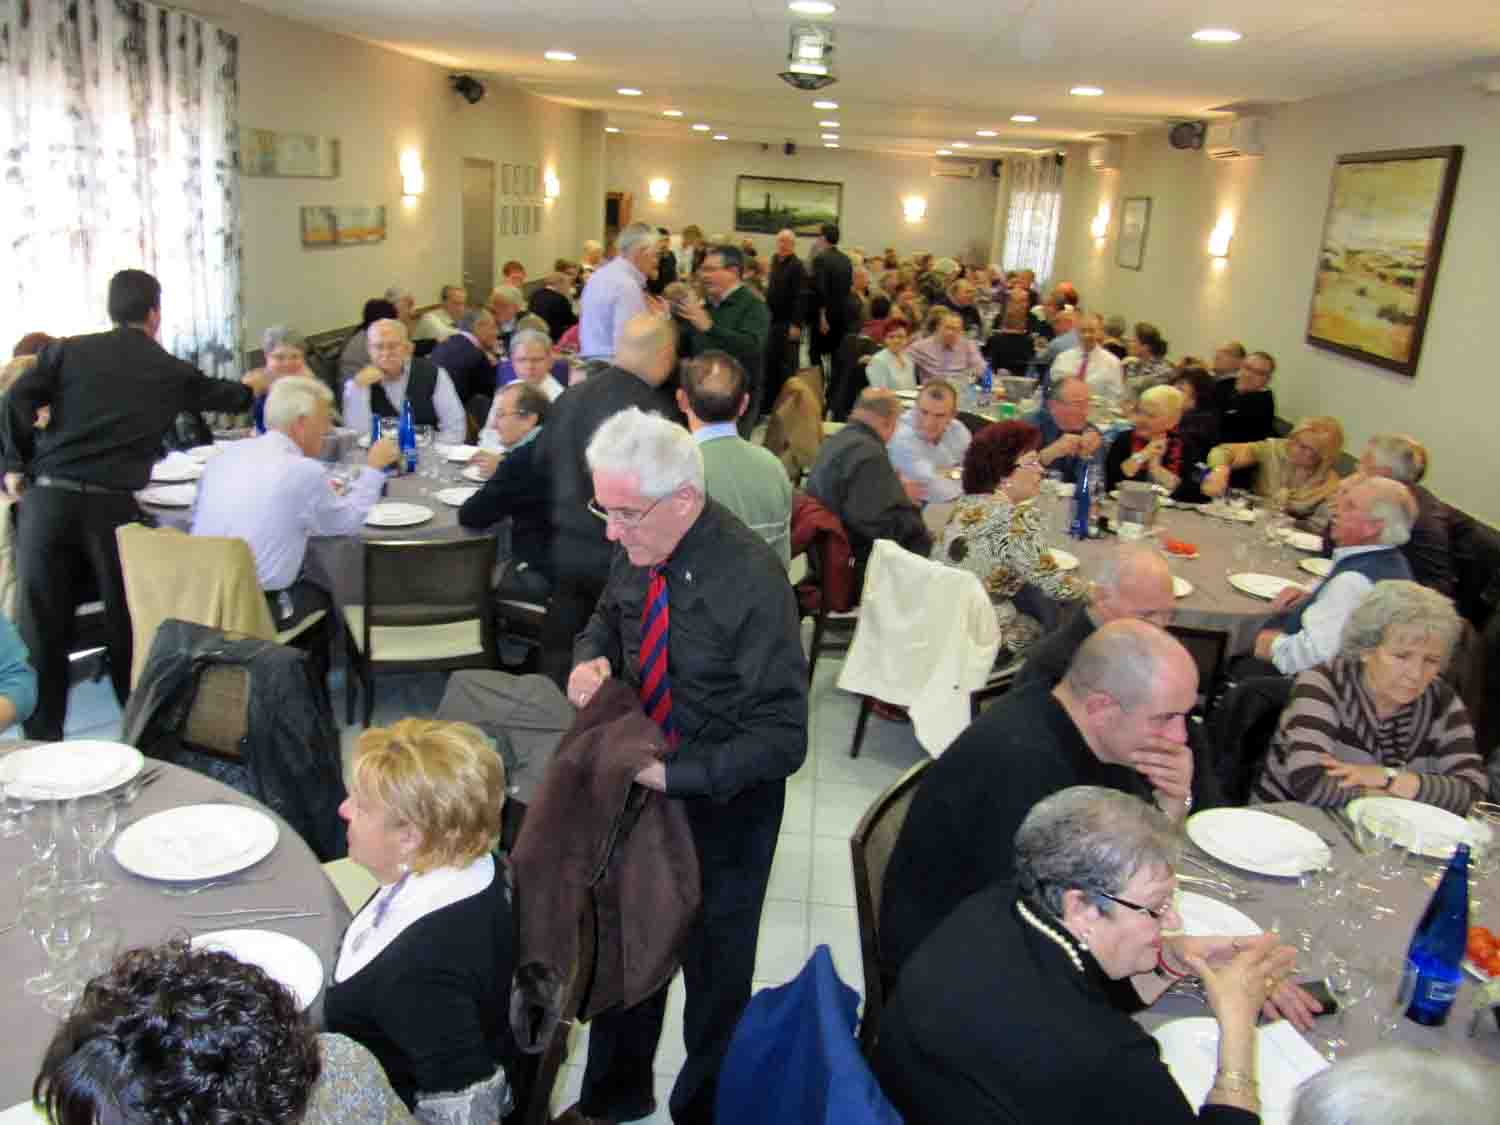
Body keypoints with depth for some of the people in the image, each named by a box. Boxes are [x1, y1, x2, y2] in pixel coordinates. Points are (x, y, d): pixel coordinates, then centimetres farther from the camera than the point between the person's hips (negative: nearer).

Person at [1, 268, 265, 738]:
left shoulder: (69, 350, 9)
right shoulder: (172, 371, 11)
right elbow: (225, 397, 28)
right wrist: (251, 387, 50)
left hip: (48, 498, 1)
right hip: (113, 505, -1)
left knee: (40, 626, 7)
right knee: (126, 624, 12)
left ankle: (42, 735, 14)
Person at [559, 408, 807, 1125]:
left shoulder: (752, 581, -29)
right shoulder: (638, 550, -11)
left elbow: (783, 738, -26)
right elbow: (608, 617, 12)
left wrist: (675, 776, -29)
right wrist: (594, 658, -11)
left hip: (725, 802, -6)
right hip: (644, 781, 6)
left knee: (714, 969, 15)